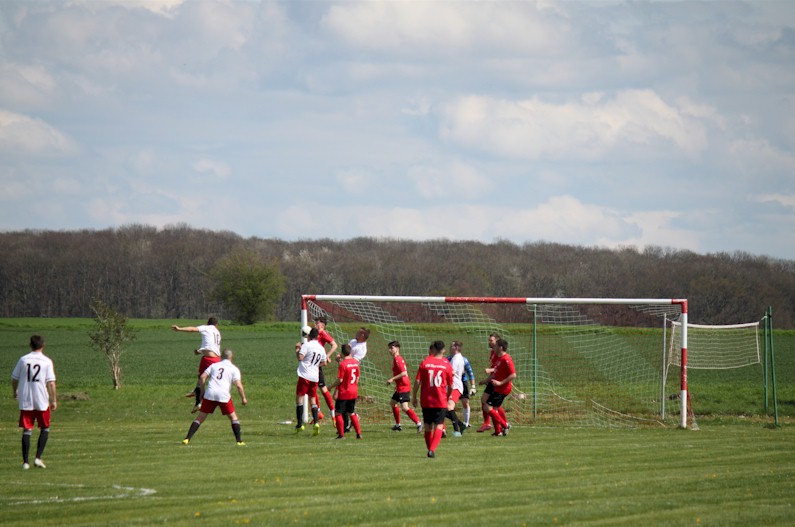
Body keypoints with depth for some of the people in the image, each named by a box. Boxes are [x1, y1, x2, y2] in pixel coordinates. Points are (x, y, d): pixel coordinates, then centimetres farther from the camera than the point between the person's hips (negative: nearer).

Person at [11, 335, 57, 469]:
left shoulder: (23, 360, 1)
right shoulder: (47, 361, -4)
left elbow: (14, 379, 8)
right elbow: (51, 382, -8)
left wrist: (15, 392, 26)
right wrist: (54, 400, 0)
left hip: (25, 401, 2)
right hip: (42, 400, -2)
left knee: (27, 430, 6)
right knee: (45, 429, 14)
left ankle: (26, 461, 2)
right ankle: (38, 458, 2)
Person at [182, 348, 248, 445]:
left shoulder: (214, 365, 17)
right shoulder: (234, 369, 9)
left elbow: (202, 377, 8)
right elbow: (238, 385, -3)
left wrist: (202, 391, 16)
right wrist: (243, 398, 7)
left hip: (210, 394, 2)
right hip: (224, 395, -2)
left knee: (200, 417, 8)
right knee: (233, 417, 13)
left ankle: (187, 439, 0)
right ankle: (239, 440, 5)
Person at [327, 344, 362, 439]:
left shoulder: (342, 364, -16)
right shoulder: (355, 362, 4)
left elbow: (340, 380, -17)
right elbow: (357, 378, 11)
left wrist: (331, 387, -4)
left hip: (344, 393, -7)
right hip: (354, 392, 7)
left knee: (338, 413, 3)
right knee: (351, 413, 17)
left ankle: (341, 434, 2)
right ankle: (359, 433, 12)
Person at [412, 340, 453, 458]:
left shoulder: (424, 363, -2)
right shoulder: (447, 365, -2)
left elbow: (417, 381, -4)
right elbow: (451, 386, 4)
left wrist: (414, 397, 6)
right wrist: (448, 396, 22)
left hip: (426, 400, 1)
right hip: (441, 401, -1)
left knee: (428, 426, 14)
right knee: (438, 426, -1)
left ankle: (430, 449, 20)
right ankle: (432, 449, -18)